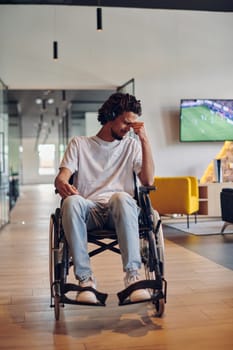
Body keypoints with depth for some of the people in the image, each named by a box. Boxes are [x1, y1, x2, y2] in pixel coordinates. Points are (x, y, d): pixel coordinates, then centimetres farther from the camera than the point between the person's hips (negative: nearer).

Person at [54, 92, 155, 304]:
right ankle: (85, 279, -31)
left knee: (121, 197, -37)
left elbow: (148, 181, 6)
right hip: (89, 211, 0)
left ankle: (133, 275, -38)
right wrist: (62, 184, -22)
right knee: (71, 202, -35)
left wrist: (145, 140, 3)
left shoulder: (132, 146, 21)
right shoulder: (79, 144, 19)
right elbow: (62, 176, 4)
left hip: (120, 209, 0)